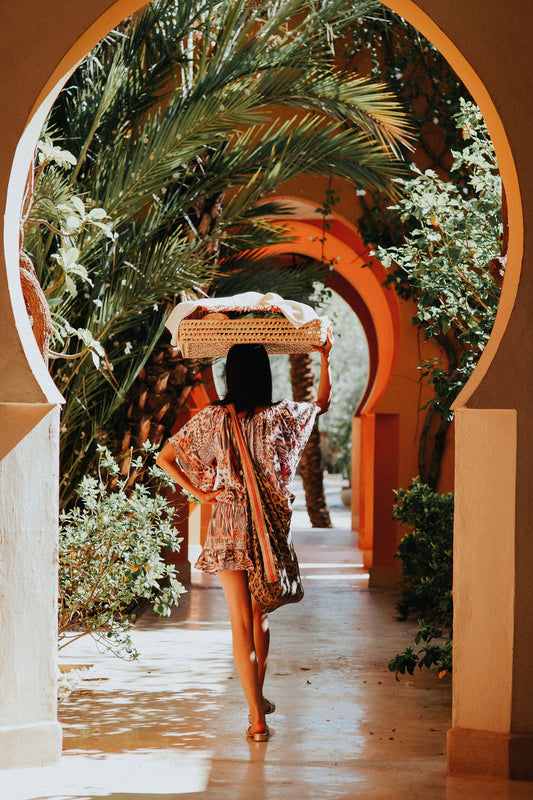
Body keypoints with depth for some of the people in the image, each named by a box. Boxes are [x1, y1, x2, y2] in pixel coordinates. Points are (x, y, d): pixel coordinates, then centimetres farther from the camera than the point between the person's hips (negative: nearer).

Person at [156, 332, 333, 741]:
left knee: (241, 622, 0)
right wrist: (326, 358, 22)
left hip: (228, 525, -1)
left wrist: (198, 492, 2)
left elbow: (165, 457, -2)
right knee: (261, 615, 20)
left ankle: (256, 716, -6)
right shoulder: (280, 416, -6)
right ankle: (259, 697, 35)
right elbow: (323, 402, 14)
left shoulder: (212, 418, -6)